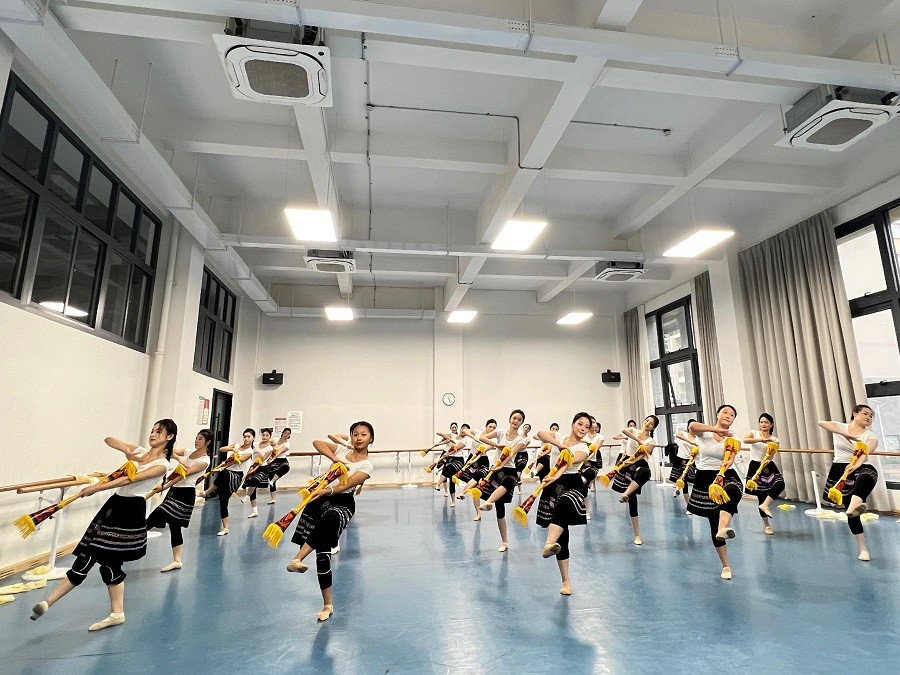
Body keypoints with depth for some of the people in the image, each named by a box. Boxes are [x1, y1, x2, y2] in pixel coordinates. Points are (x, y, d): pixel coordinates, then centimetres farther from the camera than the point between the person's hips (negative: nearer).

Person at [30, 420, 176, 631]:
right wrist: (127, 450, -6)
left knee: (109, 562, -1)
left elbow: (129, 480, -21)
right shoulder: (139, 451, 9)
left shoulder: (162, 465, -13)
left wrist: (96, 488, -24)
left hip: (131, 510, -7)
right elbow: (109, 440, 10)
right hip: (115, 504, 7)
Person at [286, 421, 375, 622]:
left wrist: (327, 491, -37)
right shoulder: (343, 451, 7)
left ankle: (297, 559, -41)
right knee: (322, 552, -2)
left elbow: (346, 485, -19)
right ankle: (328, 604, 10)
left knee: (330, 519, -42)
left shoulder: (367, 466, -5)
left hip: (343, 503, -4)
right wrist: (334, 458, -11)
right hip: (322, 497, 4)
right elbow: (317, 443, 3)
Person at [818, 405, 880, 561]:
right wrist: (846, 434, -28)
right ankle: (863, 549, 13)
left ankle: (853, 507, -69)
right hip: (840, 470, 1)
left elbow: (865, 454, -16)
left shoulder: (871, 436, 4)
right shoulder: (840, 427, 5)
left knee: (867, 478, -41)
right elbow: (821, 423, -18)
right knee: (852, 512, 1)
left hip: (860, 468, -1)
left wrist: (855, 465, -37)